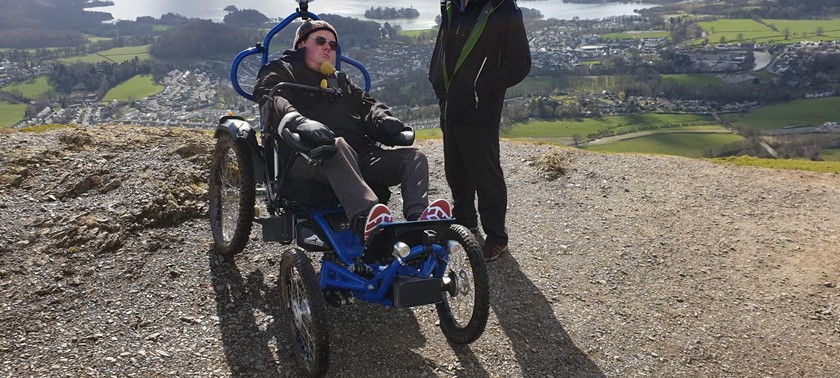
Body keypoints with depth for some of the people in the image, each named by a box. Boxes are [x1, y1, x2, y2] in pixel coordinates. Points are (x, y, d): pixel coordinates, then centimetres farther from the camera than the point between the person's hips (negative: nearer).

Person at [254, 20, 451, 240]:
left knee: (414, 157, -14)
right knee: (338, 146, -41)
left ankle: (417, 218, -41)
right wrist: (300, 122, -28)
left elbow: (365, 104, 22)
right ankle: (366, 220, -63)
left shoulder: (340, 81, 38)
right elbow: (271, 100, -4)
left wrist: (384, 120, -5)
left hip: (358, 157, 6)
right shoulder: (281, 71, 19)